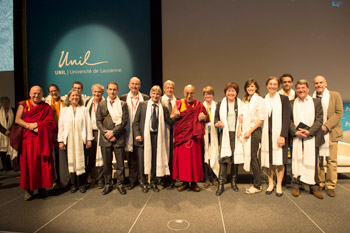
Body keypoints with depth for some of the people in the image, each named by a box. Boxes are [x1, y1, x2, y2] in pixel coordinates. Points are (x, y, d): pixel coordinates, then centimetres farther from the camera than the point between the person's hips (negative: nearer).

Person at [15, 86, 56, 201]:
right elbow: (17, 120, 1)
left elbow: (50, 123, 2)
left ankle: (42, 188, 9)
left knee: (43, 163, -1)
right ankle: (29, 190, 6)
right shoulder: (23, 105, 13)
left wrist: (36, 124, -12)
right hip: (28, 138, 0)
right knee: (28, 163, -3)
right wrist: (30, 127, -13)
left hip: (42, 139, 0)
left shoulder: (46, 107, 12)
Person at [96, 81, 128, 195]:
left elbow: (124, 121, -4)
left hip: (119, 137, -2)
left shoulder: (123, 104, 4)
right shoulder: (101, 104, 11)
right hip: (105, 138, 2)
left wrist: (113, 132, -12)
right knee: (106, 163, 9)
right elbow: (98, 121, 5)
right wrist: (105, 133, -8)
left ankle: (120, 184, 20)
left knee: (120, 163, 4)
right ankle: (108, 184, 24)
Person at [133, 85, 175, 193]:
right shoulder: (142, 105, 4)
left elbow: (169, 121, 2)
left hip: (157, 136, 1)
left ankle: (153, 182, 28)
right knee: (143, 160, 5)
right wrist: (137, 134, -8)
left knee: (155, 160, 9)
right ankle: (144, 183, 24)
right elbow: (136, 121, 1)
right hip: (144, 136, -1)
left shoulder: (162, 108, 8)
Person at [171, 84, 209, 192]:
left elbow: (207, 118, 12)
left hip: (194, 136, 0)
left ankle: (194, 182, 14)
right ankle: (184, 182, 14)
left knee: (195, 158, 1)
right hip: (181, 136, 0)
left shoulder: (199, 105, 7)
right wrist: (175, 115, -21)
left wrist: (204, 117, -10)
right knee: (182, 158, 1)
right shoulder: (179, 103, 7)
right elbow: (170, 118, 1)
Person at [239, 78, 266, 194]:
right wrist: (239, 129, 2)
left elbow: (261, 119, -10)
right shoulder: (244, 101, 16)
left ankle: (257, 186, 10)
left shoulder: (259, 100, -5)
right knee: (250, 157, 8)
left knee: (253, 158, -4)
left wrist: (250, 131, -13)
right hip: (245, 132, 6)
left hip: (255, 131, -6)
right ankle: (257, 183, 20)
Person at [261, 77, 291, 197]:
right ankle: (270, 184, 20)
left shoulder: (283, 99, 1)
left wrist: (282, 135, -14)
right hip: (267, 134, 3)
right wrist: (261, 135, 3)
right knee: (269, 160, 6)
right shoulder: (263, 100, 10)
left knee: (279, 160, 0)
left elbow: (286, 118, -5)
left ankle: (279, 185, 14)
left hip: (279, 134, -2)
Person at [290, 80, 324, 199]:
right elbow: (289, 120, 5)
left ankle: (314, 187, 17)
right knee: (296, 161, 3)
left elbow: (319, 120, 1)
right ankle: (296, 186, 13)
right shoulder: (291, 103, 11)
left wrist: (309, 131, -13)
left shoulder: (316, 102, 9)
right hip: (296, 137, 1)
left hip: (312, 137, 0)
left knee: (312, 162, 4)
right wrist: (295, 132, -11)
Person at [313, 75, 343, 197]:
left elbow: (339, 113, -3)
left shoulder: (335, 95, 5)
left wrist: (326, 126, -13)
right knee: (317, 160, 4)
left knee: (331, 160, 2)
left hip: (331, 133, -1)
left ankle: (330, 186, 14)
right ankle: (320, 183, 17)